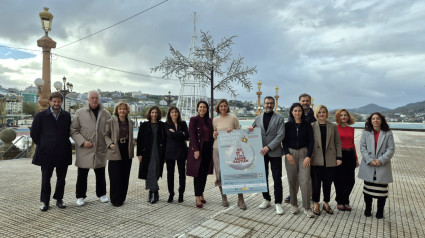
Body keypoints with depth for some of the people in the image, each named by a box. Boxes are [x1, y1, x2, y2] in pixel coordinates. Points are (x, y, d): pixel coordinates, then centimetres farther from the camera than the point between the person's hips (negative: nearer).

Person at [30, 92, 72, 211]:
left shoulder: (67, 116, 5)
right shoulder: (41, 116, -2)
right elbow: (34, 133, 4)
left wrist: (64, 143, 7)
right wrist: (42, 145, 3)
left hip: (63, 153, 2)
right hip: (46, 153, -2)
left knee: (61, 178, 10)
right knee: (46, 179, 7)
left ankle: (59, 199, 25)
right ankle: (45, 201, 22)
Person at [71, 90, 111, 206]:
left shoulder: (106, 113, 6)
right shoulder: (80, 113, 0)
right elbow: (73, 130, -1)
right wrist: (83, 142, -13)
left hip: (101, 149, 2)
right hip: (84, 150, -1)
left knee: (100, 174, 12)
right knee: (82, 174, 7)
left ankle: (101, 194, 28)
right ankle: (80, 196, 22)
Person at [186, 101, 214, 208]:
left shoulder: (210, 121, 11)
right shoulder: (193, 120, -3)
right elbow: (192, 136, -10)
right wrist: (196, 150, -17)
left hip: (208, 149, 5)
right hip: (197, 149, -5)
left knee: (205, 173, 10)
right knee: (198, 173, -3)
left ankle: (201, 194, 23)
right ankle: (198, 198, 2)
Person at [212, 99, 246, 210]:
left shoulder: (233, 118, 2)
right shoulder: (215, 120, 9)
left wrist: (233, 131, -14)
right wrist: (214, 135, -7)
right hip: (217, 148, 2)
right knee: (220, 173, 4)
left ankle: (240, 200, 5)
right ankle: (223, 197, 20)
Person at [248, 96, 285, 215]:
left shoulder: (279, 118, 0)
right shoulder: (258, 118, 10)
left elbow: (280, 135, -9)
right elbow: (252, 133, 18)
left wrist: (269, 147, -17)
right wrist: (249, 129, -7)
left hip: (275, 153, -3)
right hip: (261, 152, 3)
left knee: (277, 179, 0)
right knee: (263, 177, 11)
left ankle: (278, 203, 12)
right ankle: (266, 199, 27)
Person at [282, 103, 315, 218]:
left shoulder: (307, 125, 3)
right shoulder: (287, 125, 3)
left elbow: (311, 141, 1)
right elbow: (284, 141, 3)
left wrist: (308, 156, -7)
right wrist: (287, 154, -9)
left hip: (303, 153, -1)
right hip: (290, 153, 1)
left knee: (305, 180, -6)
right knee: (292, 180, 6)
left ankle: (307, 207, 5)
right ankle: (294, 204, 21)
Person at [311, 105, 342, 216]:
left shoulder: (333, 126, 6)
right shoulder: (312, 126, 1)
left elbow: (338, 142, 7)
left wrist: (339, 157, 2)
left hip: (330, 160, 2)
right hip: (316, 160, -2)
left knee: (328, 183, 10)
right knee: (316, 183, 4)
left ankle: (326, 203, 27)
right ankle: (316, 204, 20)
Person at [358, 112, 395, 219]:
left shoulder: (388, 133, 2)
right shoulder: (366, 133, 4)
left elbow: (391, 149, -2)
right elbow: (362, 147, -1)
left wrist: (381, 160, -14)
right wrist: (369, 160, -12)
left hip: (383, 166, -1)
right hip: (368, 166, 1)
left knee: (382, 189, 4)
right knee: (368, 188, 10)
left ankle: (380, 211, 20)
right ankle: (368, 209, 25)